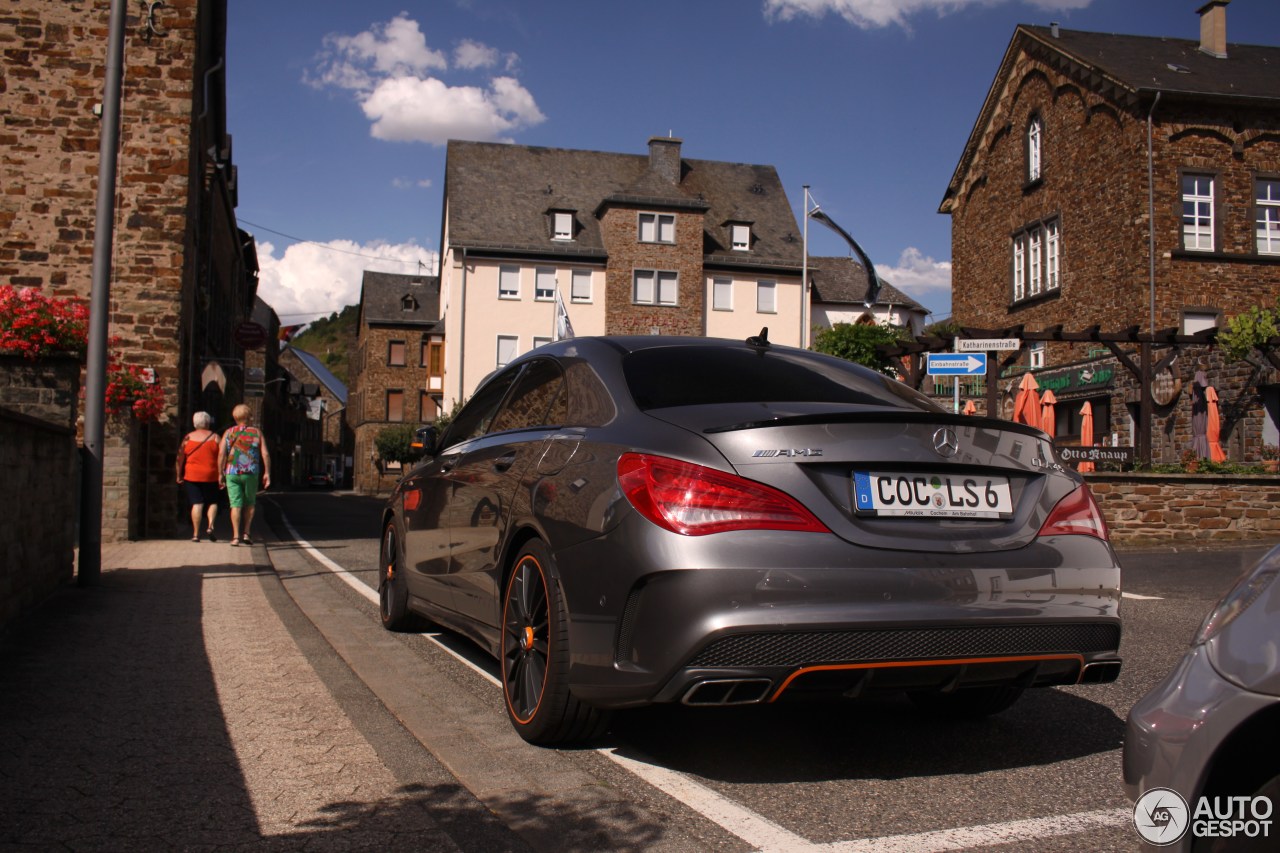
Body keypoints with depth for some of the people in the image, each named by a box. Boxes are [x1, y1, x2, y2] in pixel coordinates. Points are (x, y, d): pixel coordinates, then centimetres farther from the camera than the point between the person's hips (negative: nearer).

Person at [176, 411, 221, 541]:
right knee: (212, 501, 14)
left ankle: (196, 534, -1)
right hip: (211, 476, 0)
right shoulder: (215, 437, 1)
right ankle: (210, 526, -7)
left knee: (197, 504, 2)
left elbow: (180, 458, 3)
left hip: (192, 476, 0)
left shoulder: (188, 437, 3)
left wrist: (179, 475, 11)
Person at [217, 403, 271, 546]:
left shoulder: (228, 433, 5)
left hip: (232, 473, 0)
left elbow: (221, 454, -3)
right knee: (250, 503, 15)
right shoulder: (256, 432, 4)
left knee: (236, 504, 1)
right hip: (251, 473, 0)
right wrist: (267, 473, 2)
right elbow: (265, 454, -3)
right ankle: (246, 534, 10)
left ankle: (236, 537, -6)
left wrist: (220, 474, 2)